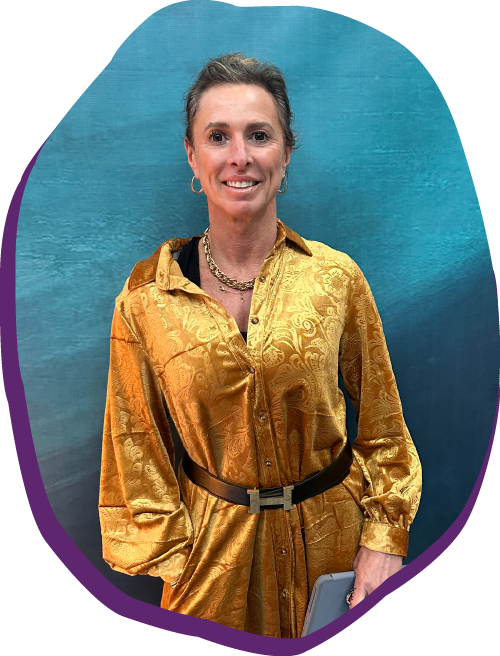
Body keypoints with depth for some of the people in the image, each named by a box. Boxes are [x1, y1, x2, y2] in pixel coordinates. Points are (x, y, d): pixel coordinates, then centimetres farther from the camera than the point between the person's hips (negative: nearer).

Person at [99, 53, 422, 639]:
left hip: (331, 536, 1)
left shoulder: (337, 278, -10)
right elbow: (137, 448, -3)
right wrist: (169, 558, -4)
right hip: (214, 544, 0)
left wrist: (384, 538, -5)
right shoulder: (147, 299, -11)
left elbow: (382, 423, 0)